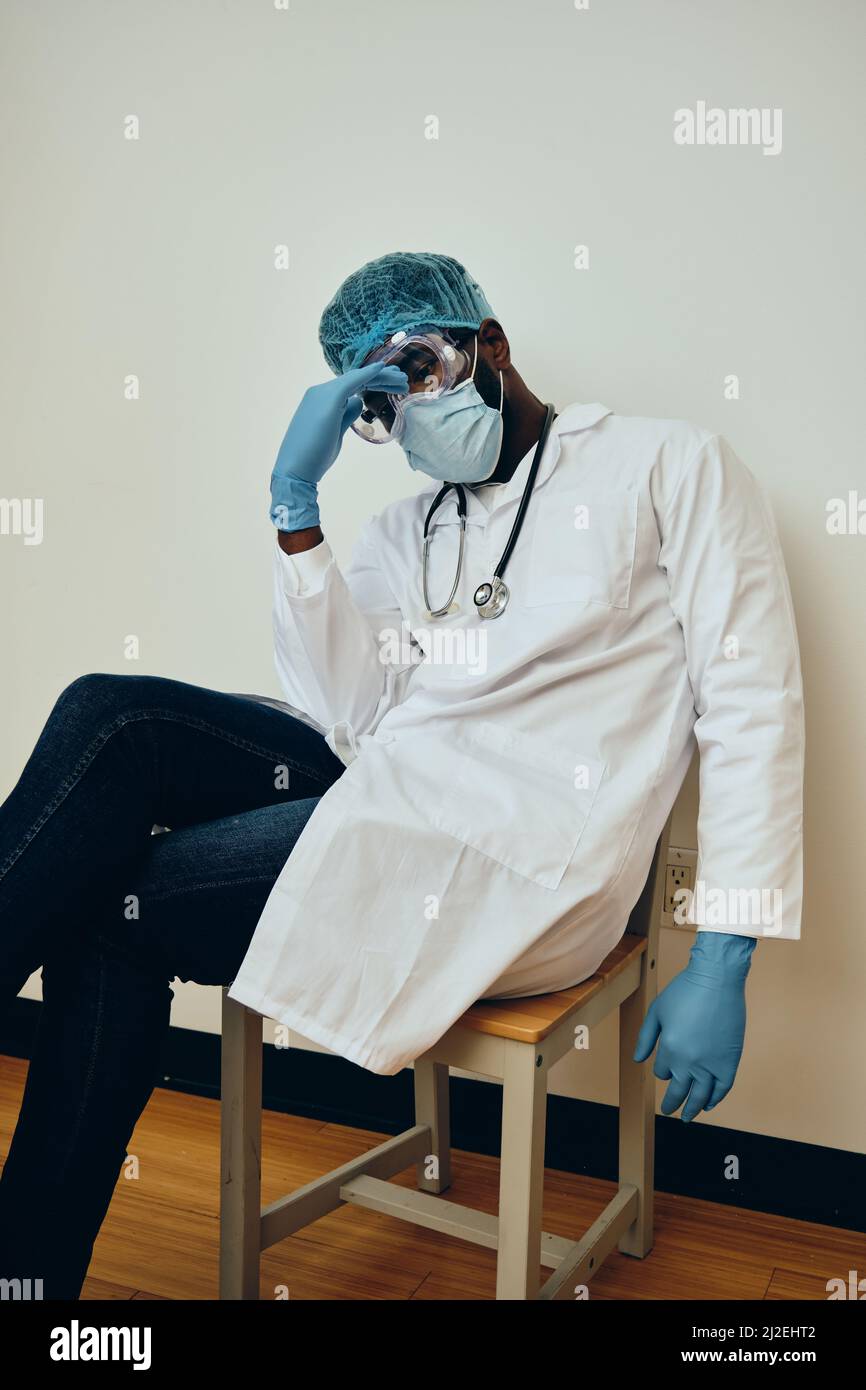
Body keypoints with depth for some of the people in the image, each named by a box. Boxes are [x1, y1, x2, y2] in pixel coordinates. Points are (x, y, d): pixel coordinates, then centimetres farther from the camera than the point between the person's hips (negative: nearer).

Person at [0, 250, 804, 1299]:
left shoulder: (667, 467, 5)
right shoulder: (402, 533, 20)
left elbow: (752, 708, -2)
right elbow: (353, 720, 3)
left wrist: (722, 964, -9)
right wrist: (295, 500, -2)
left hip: (522, 861, -6)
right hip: (388, 799, 6)